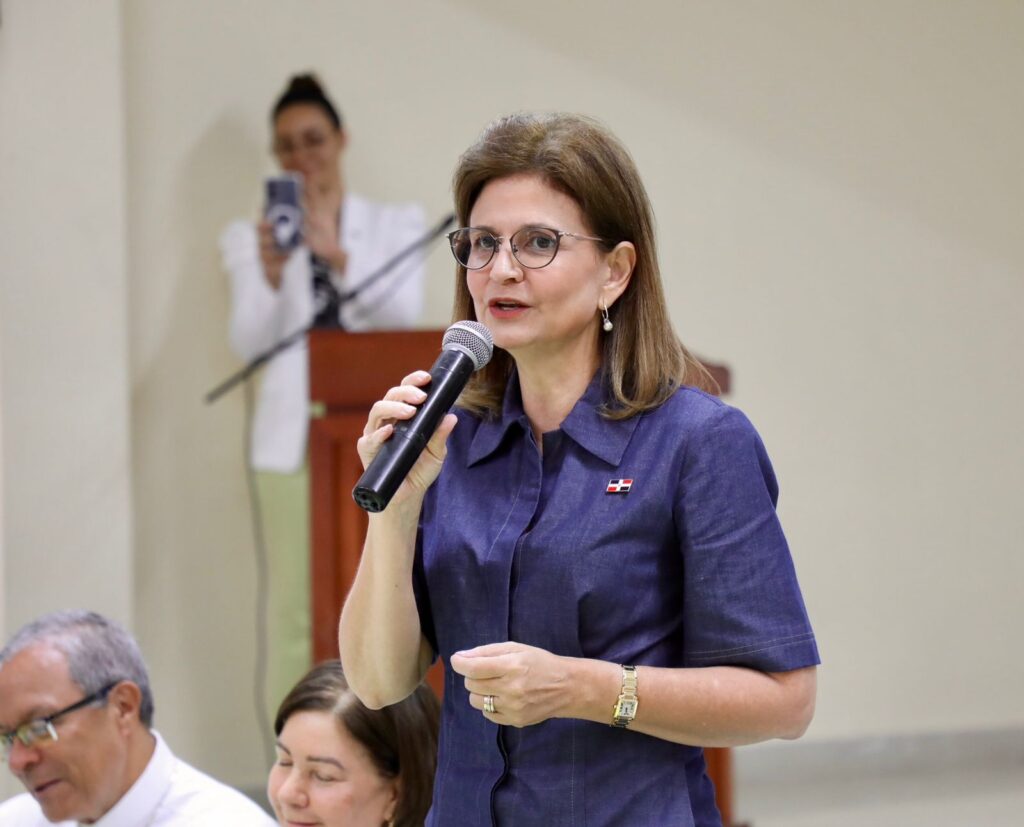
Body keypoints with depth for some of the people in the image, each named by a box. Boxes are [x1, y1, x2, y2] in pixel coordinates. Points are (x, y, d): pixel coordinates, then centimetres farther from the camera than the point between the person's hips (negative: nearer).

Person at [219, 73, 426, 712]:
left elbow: (405, 313, -5)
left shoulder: (397, 225, 11)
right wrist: (270, 277, -22)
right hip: (295, 436, 0)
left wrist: (338, 255, -20)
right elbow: (249, 343, -2)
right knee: (296, 609, -4)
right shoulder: (252, 239, 10)